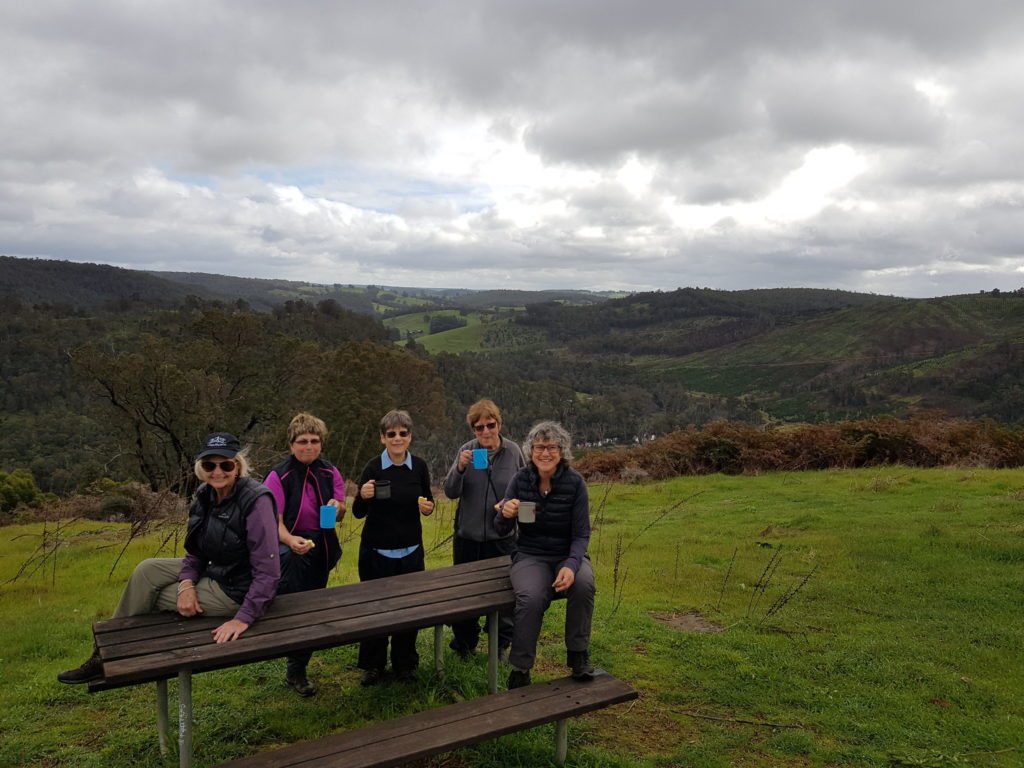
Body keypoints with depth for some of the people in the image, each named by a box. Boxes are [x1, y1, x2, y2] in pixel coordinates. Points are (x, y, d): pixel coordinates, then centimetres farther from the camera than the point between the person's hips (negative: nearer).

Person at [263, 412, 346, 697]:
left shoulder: (330, 473, 0)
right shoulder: (279, 476, -12)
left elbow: (340, 516, 8)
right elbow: (274, 520, -15)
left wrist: (337, 506, -17)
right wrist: (291, 540, -35)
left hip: (322, 549, 5)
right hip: (291, 549, -5)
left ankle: (297, 670, 29)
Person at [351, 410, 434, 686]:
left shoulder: (419, 466, -3)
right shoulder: (373, 467, -11)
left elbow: (428, 501, 10)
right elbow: (358, 513, -7)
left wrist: (428, 507, -12)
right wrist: (363, 496, -28)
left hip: (411, 550, 2)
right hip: (376, 550, -2)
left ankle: (405, 663, 28)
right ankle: (372, 665, 26)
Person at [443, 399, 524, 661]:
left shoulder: (513, 451, -3)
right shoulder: (466, 451, -6)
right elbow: (450, 492, -10)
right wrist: (460, 468, -26)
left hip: (502, 535, 0)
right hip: (468, 534, 0)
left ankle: (502, 644, 26)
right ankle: (466, 644, 31)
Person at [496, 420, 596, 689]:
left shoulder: (575, 482, -10)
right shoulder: (521, 479, -6)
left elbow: (581, 534, -9)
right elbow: (502, 529, 0)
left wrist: (572, 565, -28)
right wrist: (506, 514, -24)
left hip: (568, 554, 0)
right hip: (530, 556, 0)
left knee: (583, 584, -32)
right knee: (531, 598, -31)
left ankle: (578, 654, -9)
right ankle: (520, 668, -10)